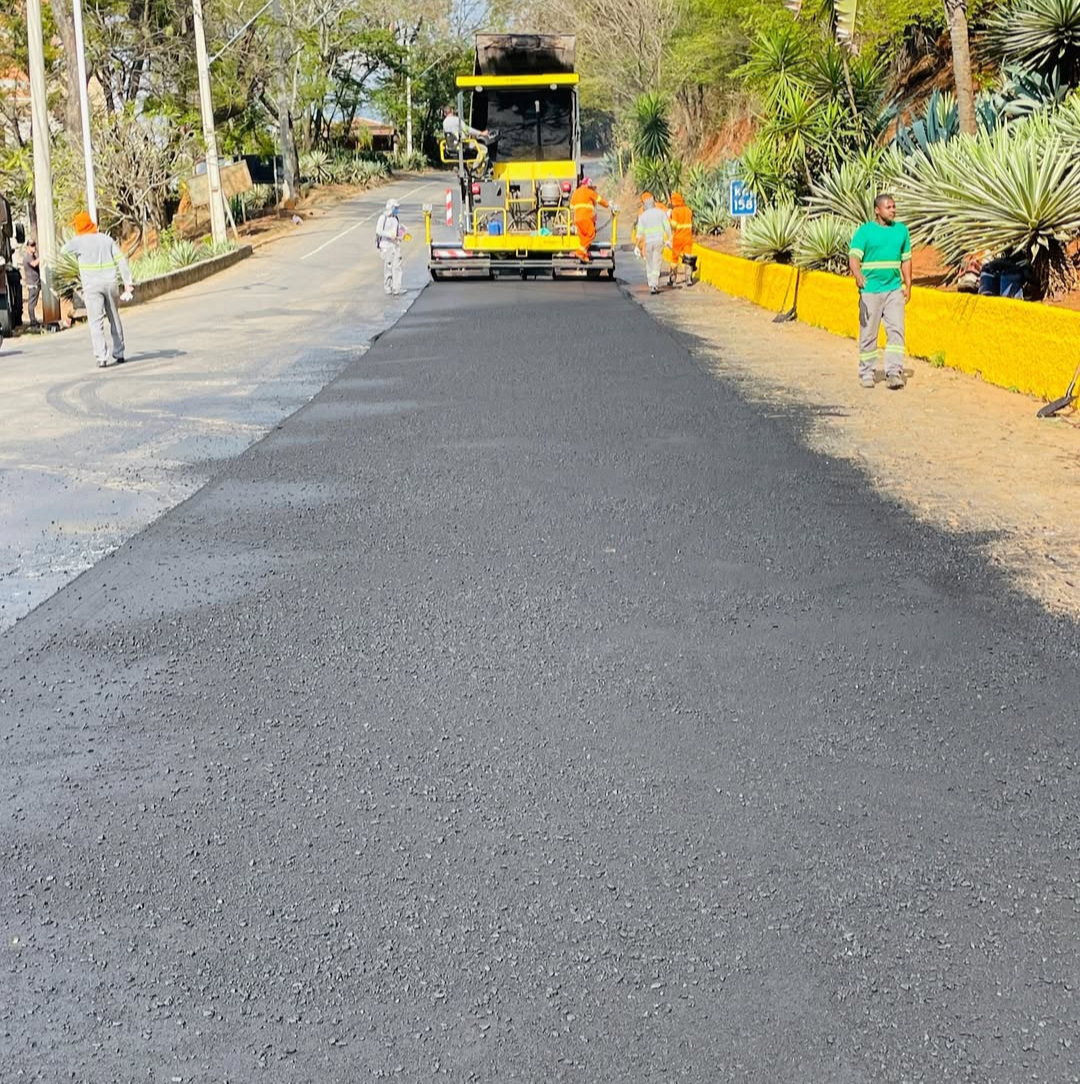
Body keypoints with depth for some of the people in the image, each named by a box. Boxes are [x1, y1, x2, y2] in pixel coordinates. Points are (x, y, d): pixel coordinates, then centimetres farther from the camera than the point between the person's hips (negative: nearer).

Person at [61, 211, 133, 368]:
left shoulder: (79, 242, -4)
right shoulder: (107, 239, 6)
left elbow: (63, 251, 11)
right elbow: (121, 260, 0)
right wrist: (128, 283, -1)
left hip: (92, 286, -3)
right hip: (110, 283, 3)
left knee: (96, 322, -4)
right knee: (114, 319, 16)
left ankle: (101, 357, -14)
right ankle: (119, 354, 20)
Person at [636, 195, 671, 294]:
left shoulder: (642, 216, 4)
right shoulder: (661, 212, 4)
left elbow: (640, 232, -1)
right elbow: (667, 227, -1)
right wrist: (669, 239, 8)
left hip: (648, 241, 0)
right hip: (659, 240, 0)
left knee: (649, 265, 12)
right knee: (656, 264, 0)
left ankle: (651, 285, 14)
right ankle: (654, 285, -10)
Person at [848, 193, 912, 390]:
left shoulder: (901, 230, 10)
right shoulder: (864, 231, -3)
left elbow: (906, 259, 17)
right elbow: (854, 256, -15)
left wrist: (908, 286, 12)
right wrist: (857, 274, -35)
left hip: (894, 289, 3)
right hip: (870, 290, -3)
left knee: (896, 330, -7)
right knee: (868, 333, 4)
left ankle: (894, 372, -8)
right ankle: (866, 373, 15)